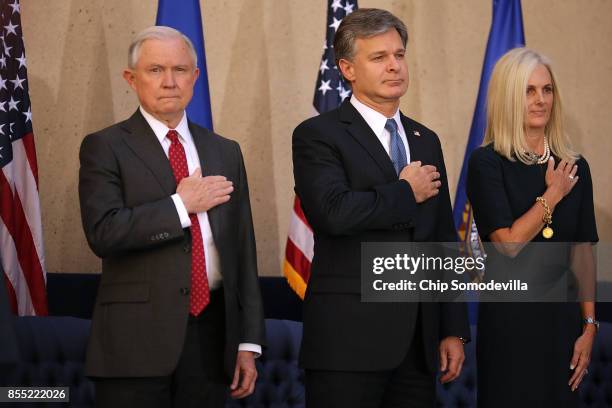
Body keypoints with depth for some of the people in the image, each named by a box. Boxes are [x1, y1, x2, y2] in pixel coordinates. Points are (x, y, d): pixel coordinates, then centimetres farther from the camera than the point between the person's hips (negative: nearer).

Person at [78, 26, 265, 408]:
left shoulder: (225, 152, 14)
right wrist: (181, 204, -11)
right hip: (137, 339, -4)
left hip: (211, 335, 4)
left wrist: (249, 342, 10)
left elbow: (242, 249, 13)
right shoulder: (105, 147, 0)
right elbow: (104, 233, -15)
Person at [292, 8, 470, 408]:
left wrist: (454, 329, 13)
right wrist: (407, 192, -8)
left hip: (419, 344, 6)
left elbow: (444, 242, 18)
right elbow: (334, 211, -22)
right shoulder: (317, 135, -4)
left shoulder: (426, 141, 16)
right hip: (349, 342, -6)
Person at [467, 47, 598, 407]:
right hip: (510, 316, -4)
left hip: (563, 314, 4)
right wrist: (553, 194, -8)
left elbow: (584, 253, 7)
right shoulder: (487, 162, -7)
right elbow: (509, 243, -16)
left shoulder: (574, 167, 6)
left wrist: (589, 326, 2)